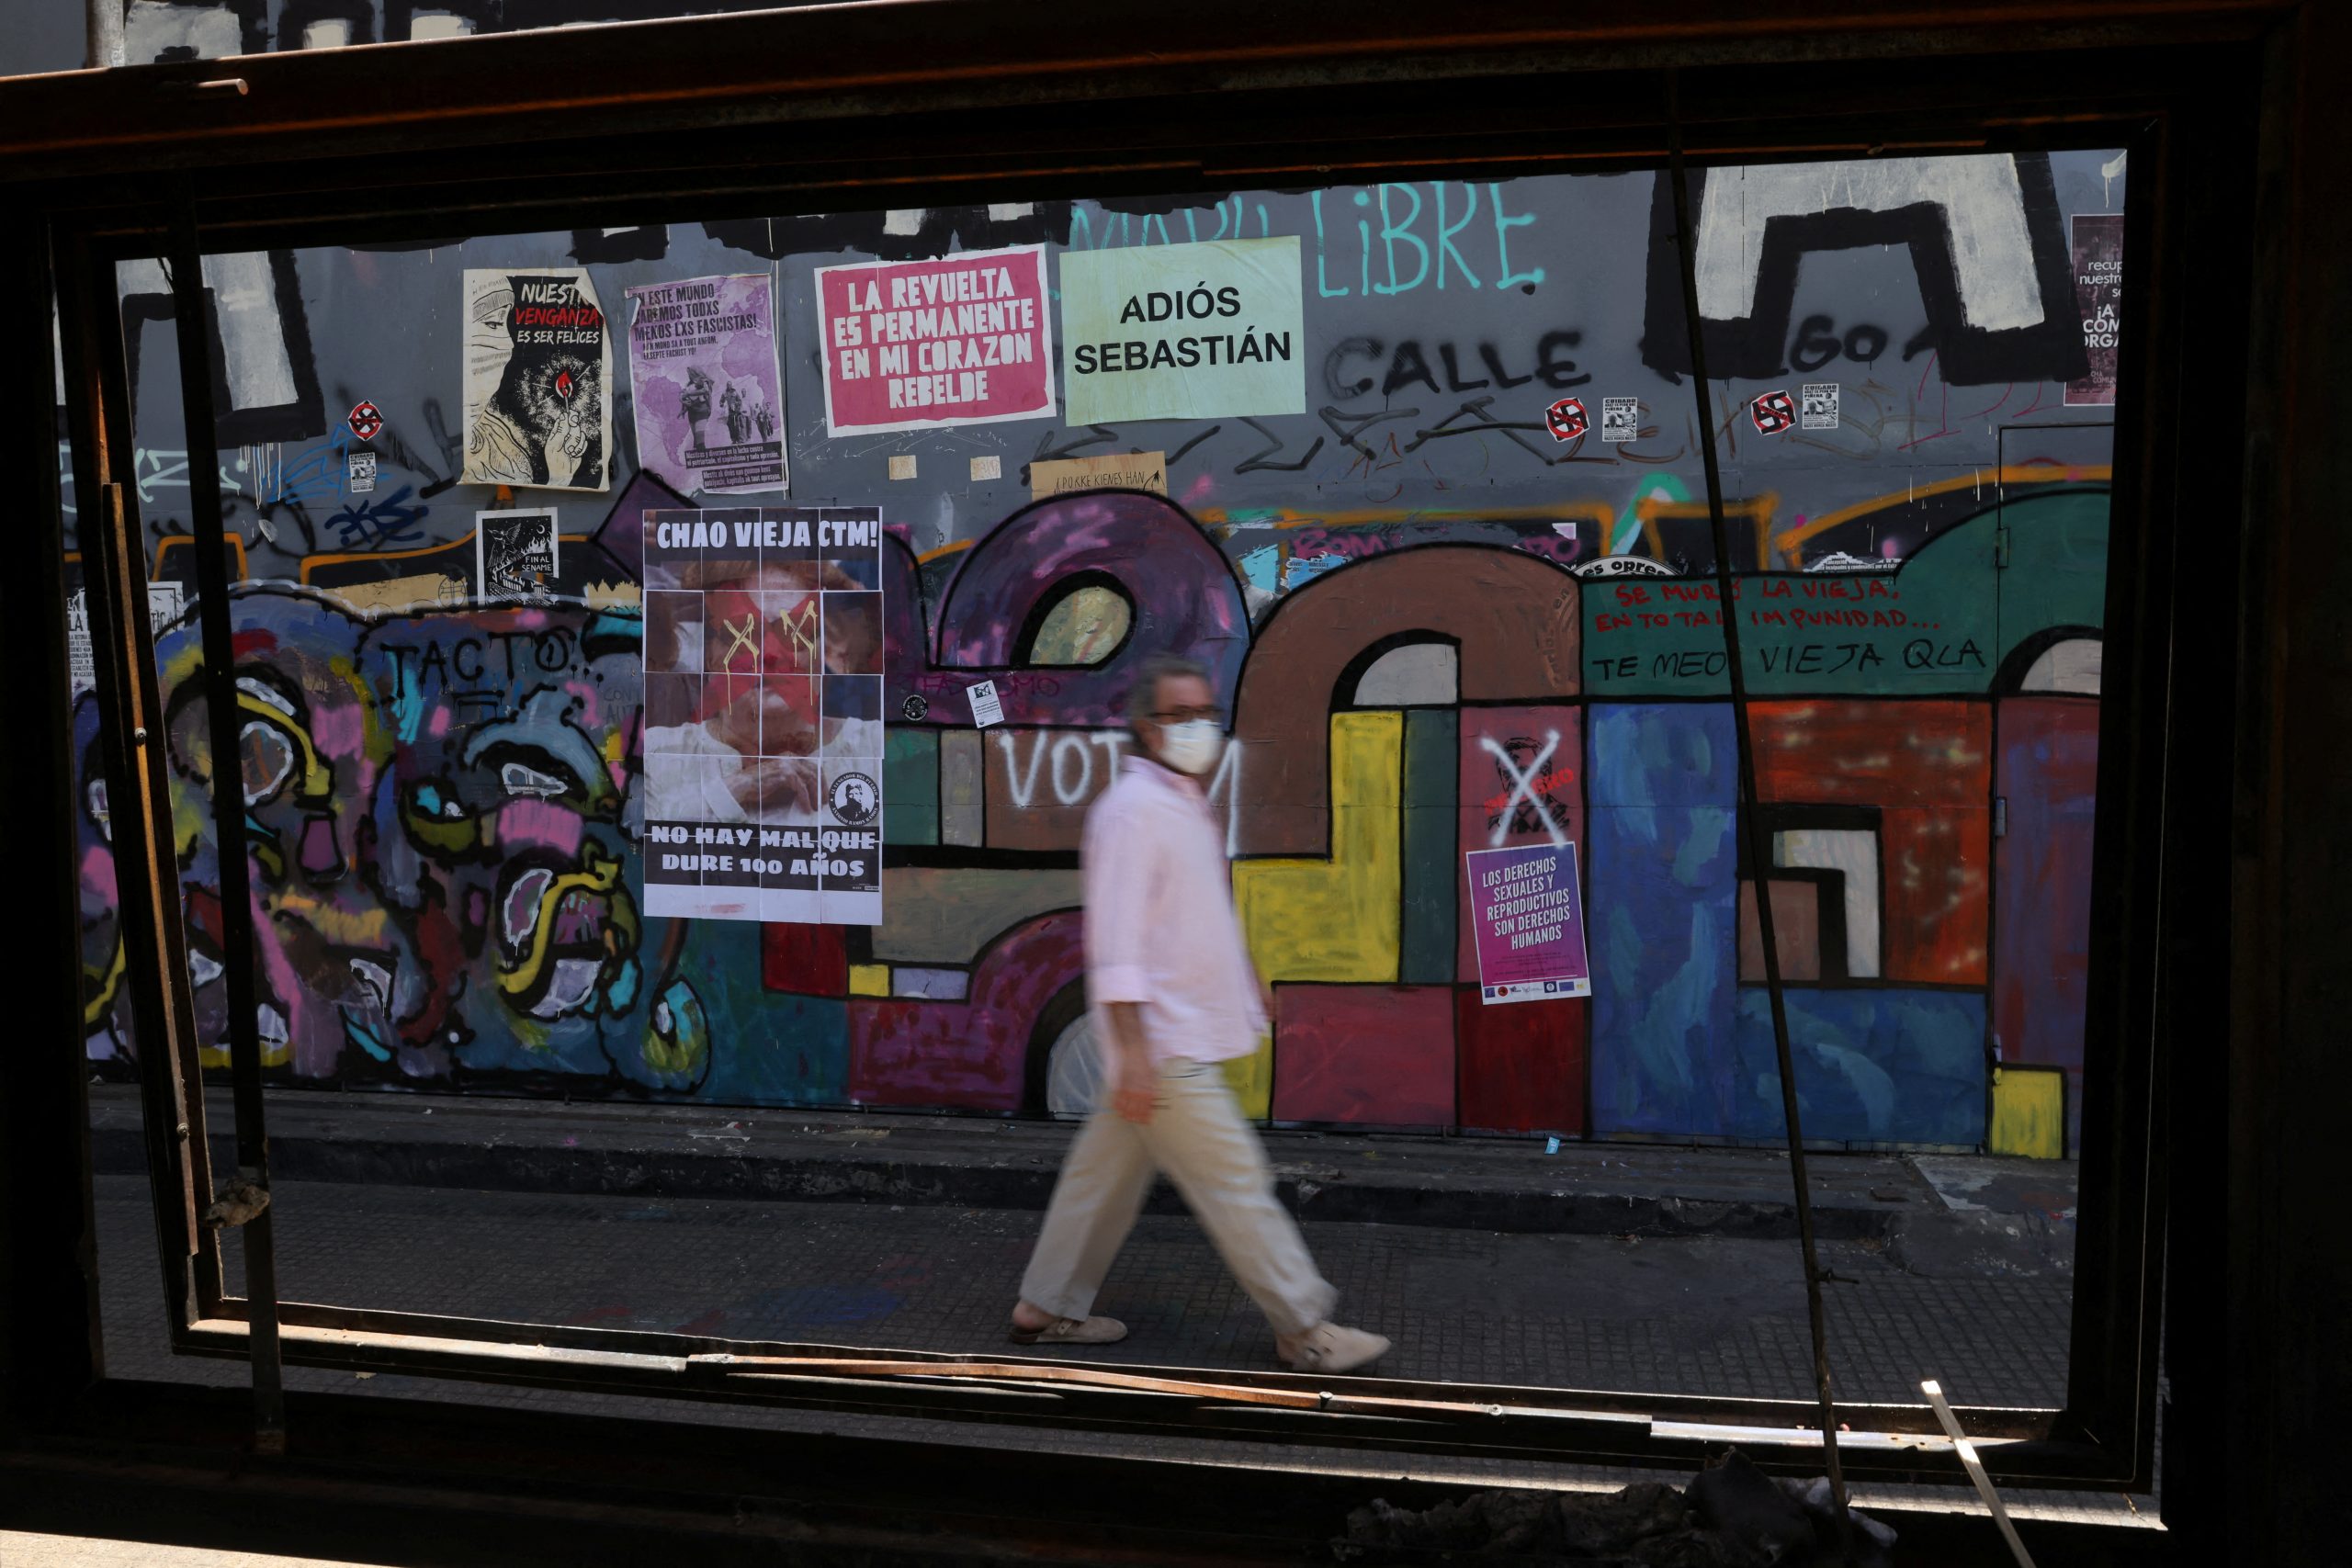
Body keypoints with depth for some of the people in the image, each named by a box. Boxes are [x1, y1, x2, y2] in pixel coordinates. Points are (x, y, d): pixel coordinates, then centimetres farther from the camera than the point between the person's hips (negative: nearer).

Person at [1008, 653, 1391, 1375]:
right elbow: (1116, 942, -22)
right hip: (1164, 1043, -10)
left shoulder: (1185, 802, 14)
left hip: (1187, 1033, 10)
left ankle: (1047, 1308, 27)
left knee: (1108, 1169, 16)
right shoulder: (1133, 809, -17)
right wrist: (1132, 1050, -25)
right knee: (1234, 1179, -2)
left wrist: (1242, 973, 29)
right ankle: (1303, 1327, 8)